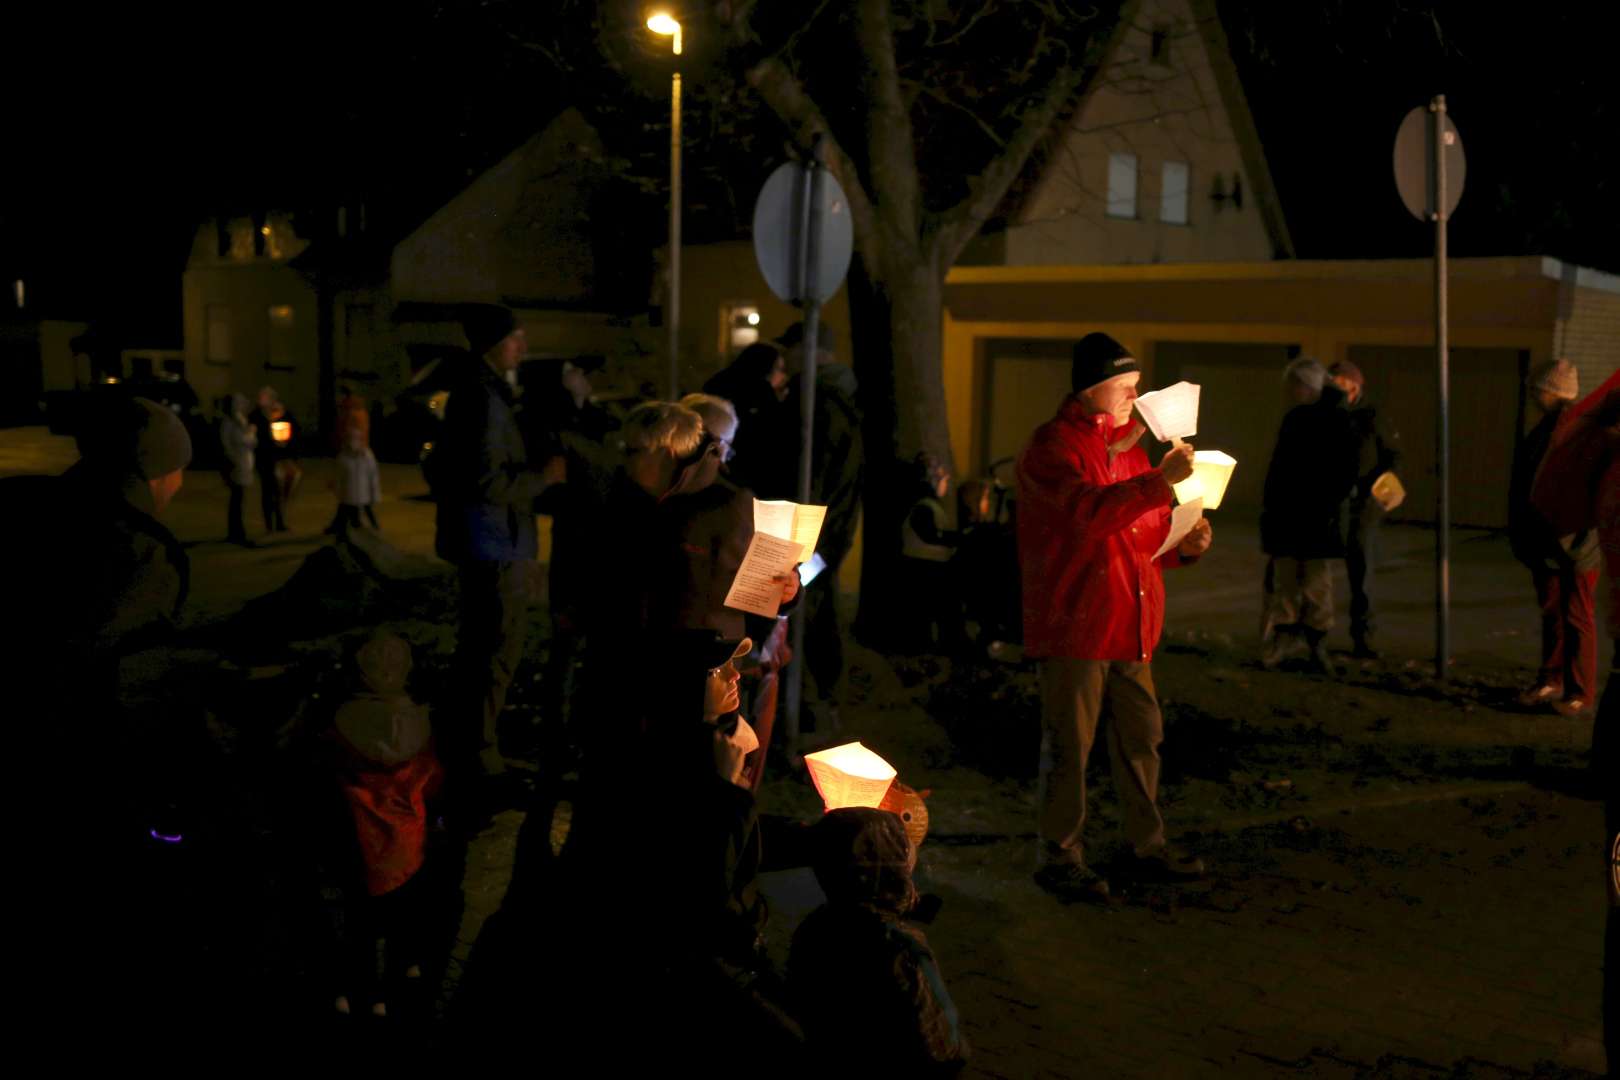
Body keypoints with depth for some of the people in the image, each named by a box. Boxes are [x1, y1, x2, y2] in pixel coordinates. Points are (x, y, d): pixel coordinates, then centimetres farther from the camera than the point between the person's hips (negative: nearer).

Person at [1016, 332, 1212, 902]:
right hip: (1074, 624, -8)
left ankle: (1147, 844, 27)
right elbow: (1090, 511, -26)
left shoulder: (1129, 447, 18)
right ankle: (1059, 856, 10)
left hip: (1130, 624, 8)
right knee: (1068, 746, -1)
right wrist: (1159, 480, -31)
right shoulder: (1053, 446, -9)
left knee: (1141, 738, 14)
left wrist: (1183, 545, 3)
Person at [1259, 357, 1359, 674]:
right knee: (1283, 579, 5)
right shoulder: (1293, 418, 12)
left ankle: (1317, 646, 7)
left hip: (1317, 516, -6)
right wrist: (1268, 501, 11)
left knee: (1317, 582, -1)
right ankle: (1285, 640, 11)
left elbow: (1346, 470, -9)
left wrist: (1333, 503, -18)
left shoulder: (1336, 420, -6)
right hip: (1285, 512, 6)